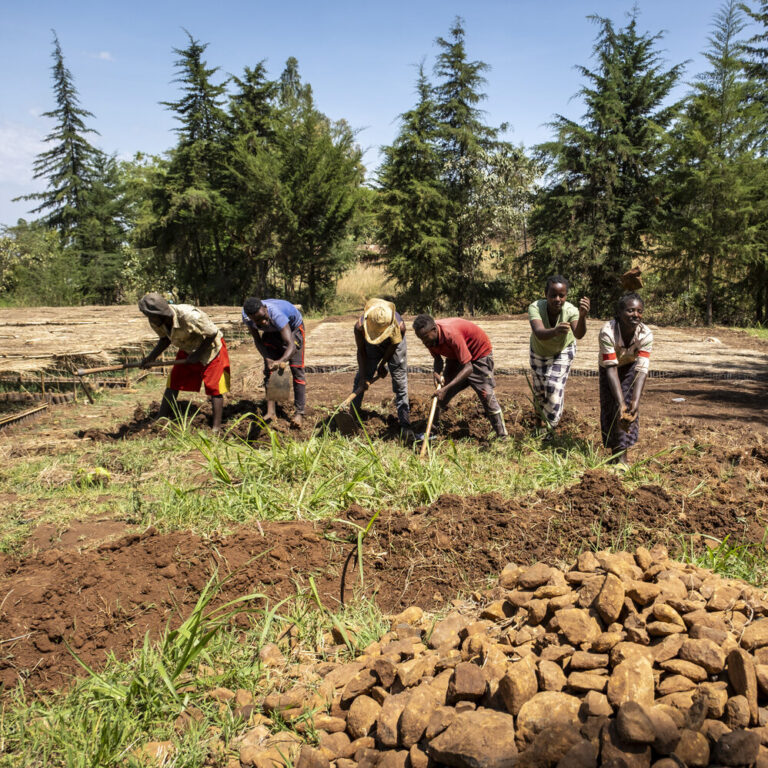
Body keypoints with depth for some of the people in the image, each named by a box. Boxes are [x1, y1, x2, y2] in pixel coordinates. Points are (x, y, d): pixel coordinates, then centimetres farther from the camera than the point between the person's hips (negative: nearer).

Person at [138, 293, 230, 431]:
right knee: (173, 383, 0)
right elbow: (165, 339, 3)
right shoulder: (156, 322, -17)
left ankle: (216, 428, 0)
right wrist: (151, 357, -10)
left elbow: (213, 333, -25)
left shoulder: (188, 317, -38)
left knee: (213, 387, -6)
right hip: (187, 349, 7)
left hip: (209, 347, -6)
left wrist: (197, 354, -22)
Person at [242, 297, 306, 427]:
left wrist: (281, 361, -69)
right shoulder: (246, 316, -30)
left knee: (296, 368, -10)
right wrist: (267, 359, -30)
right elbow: (257, 340, -15)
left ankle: (299, 413, -6)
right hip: (271, 332, 4)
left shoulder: (276, 315, -46)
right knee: (269, 368, -5)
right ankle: (270, 411, -5)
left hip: (293, 327, -4)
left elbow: (291, 345, -51)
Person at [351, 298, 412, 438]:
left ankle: (405, 424, -4)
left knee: (400, 382, -7)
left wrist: (382, 365, -7)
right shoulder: (360, 326, -37)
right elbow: (361, 351, -20)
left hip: (393, 345, -1)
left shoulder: (399, 326, -41)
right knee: (360, 381, 0)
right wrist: (363, 376, -17)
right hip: (371, 347, 2)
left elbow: (393, 347, -19)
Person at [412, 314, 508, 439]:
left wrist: (446, 388, -45)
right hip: (455, 355, 7)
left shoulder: (451, 334, -41)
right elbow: (437, 359, -1)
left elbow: (468, 368, -40)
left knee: (486, 393, -12)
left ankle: (502, 435, -4)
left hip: (479, 352, -7)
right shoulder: (430, 337, -19)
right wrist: (437, 374, -24)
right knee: (441, 392, 5)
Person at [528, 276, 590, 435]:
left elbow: (578, 334, -52)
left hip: (563, 351, -1)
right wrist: (555, 331, -75)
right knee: (539, 387, 11)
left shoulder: (570, 310, -34)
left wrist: (582, 316, -73)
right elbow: (539, 333, -54)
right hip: (539, 351, 1)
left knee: (554, 386, -7)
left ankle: (552, 426, 14)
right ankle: (539, 416, 40)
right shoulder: (535, 308, -36)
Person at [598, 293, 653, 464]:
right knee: (610, 406, -6)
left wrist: (635, 402, -46)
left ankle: (622, 455, -6)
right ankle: (615, 453, 12)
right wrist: (620, 403, -44)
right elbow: (611, 368, -37)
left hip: (630, 367, 1)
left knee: (628, 404, -12)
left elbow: (641, 370, -34)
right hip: (609, 368, -1)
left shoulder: (646, 334, -32)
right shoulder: (607, 332, -38)